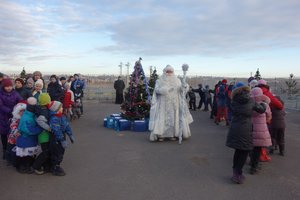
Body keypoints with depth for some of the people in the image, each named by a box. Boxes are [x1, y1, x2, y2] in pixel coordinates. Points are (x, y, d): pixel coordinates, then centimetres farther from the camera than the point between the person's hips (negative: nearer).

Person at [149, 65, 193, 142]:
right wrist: (167, 89, -19)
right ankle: (161, 135, -1)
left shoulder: (177, 81, 11)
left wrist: (184, 86, -21)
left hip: (174, 104, 2)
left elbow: (181, 90, 1)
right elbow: (157, 90, -7)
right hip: (163, 104, -2)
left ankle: (172, 134, 8)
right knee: (162, 118, -5)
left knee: (174, 118, 1)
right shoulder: (159, 81, 6)